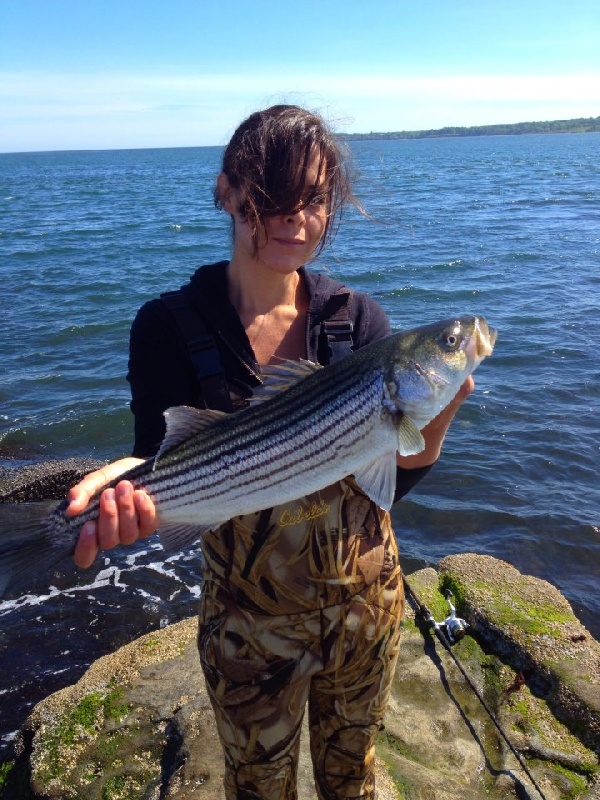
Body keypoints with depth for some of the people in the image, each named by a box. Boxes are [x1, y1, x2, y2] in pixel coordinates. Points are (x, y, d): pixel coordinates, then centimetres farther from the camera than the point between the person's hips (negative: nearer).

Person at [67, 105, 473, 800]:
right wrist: (134, 487, -36)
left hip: (368, 603, 3)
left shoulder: (357, 319, -9)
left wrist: (437, 413, -28)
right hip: (251, 621, -2)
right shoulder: (171, 325, -15)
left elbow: (391, 482, -8)